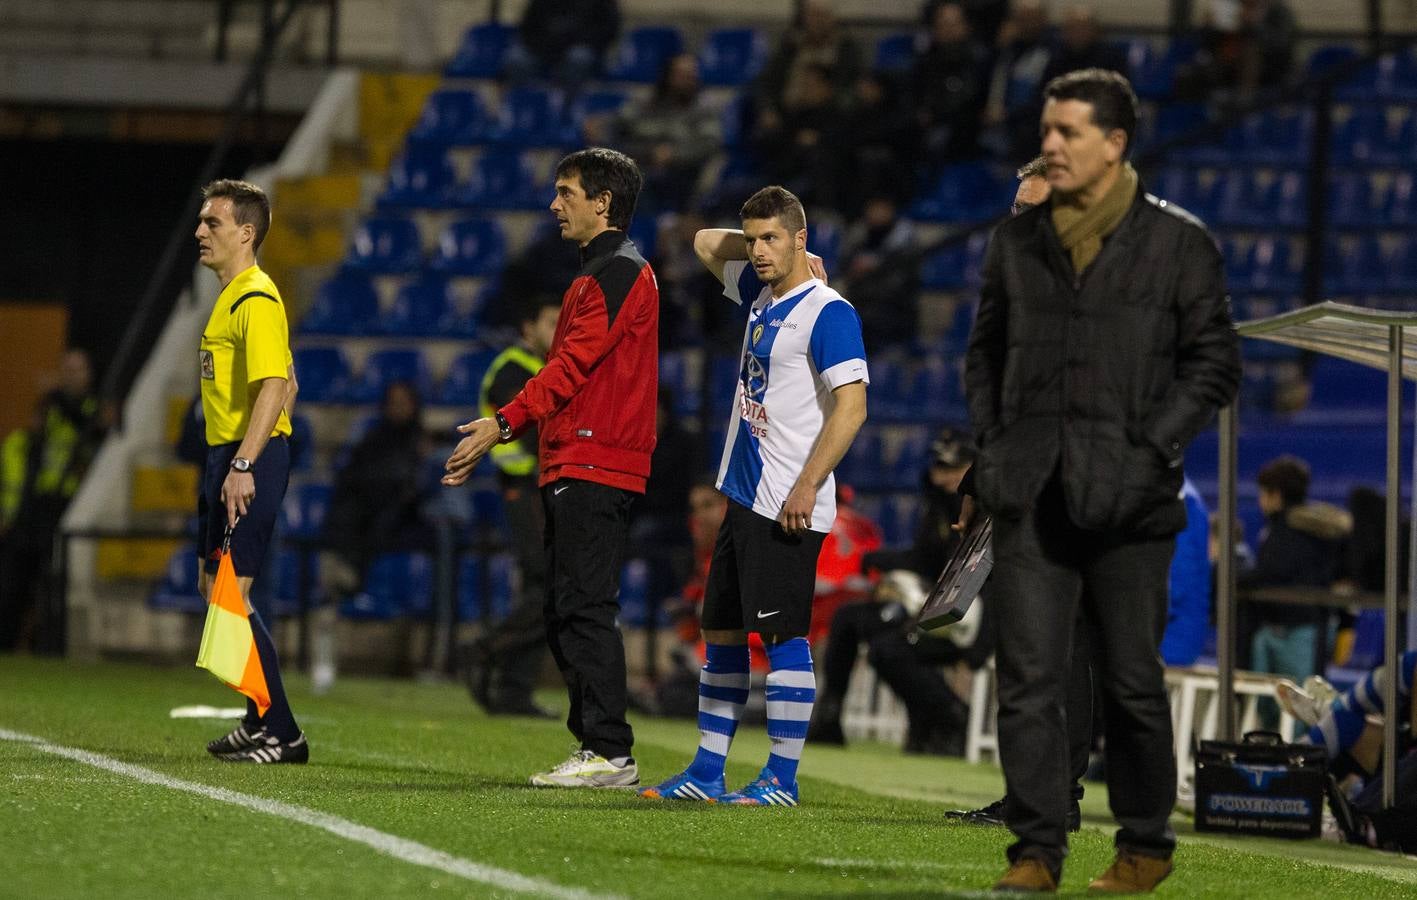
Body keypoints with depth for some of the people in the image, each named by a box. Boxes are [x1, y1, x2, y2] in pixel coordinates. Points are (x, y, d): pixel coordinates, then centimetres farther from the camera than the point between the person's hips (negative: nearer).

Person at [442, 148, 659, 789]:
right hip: (570, 466, 11)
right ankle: (594, 744, 12)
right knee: (565, 615, 10)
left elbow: (573, 364, -17)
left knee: (585, 609, -12)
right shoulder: (598, 274, 23)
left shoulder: (620, 272, -9)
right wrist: (502, 430, 18)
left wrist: (504, 424, -18)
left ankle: (610, 753, -13)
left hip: (594, 465, -11)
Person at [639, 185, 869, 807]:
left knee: (782, 634, -7)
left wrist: (807, 487, -21)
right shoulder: (761, 294, 13)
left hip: (788, 506, -9)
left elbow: (851, 406, -19)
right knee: (722, 632, 10)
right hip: (744, 494, 9)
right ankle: (706, 772, 16)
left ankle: (782, 778, -3)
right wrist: (786, 260, 15)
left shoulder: (827, 312, -13)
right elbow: (706, 243, 29)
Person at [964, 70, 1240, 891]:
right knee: (1029, 677, -4)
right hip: (1030, 495, 3)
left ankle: (1147, 847, 18)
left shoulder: (1179, 243, 0)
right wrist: (992, 441, 6)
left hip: (1126, 496, -3)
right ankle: (1038, 849, -1)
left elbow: (1215, 362, 0)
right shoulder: (1018, 241, 12)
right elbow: (986, 351, 21)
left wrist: (1152, 448, -10)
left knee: (1132, 681, 4)